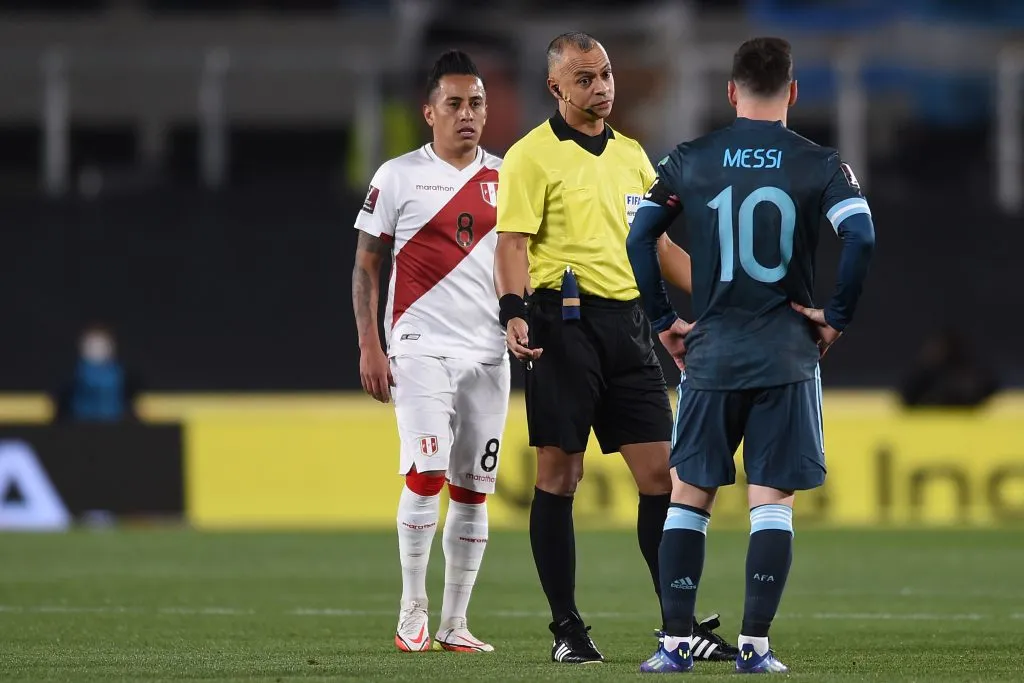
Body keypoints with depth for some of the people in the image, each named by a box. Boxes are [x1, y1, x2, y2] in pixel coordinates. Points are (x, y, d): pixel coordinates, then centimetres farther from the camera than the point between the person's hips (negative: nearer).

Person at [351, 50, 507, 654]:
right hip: (421, 348, -4)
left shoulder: (506, 179, 10)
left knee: (474, 490, 3)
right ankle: (412, 611, -4)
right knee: (426, 474, -15)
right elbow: (366, 266, 2)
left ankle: (455, 623, 8)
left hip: (489, 350, 4)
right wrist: (369, 346, -6)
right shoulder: (399, 177, 0)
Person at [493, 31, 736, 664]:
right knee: (560, 474, -2)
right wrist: (515, 312, -24)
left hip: (628, 322, 6)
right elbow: (512, 244, -9)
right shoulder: (533, 156, -2)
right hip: (564, 321, -6)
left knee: (660, 473, 2)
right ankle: (567, 627, 5)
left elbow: (659, 243, 23)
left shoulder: (632, 155, 17)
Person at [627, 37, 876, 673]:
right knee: (773, 501, 2)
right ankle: (755, 645, -3)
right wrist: (837, 319, -4)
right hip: (788, 358, -1)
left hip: (711, 356, 1)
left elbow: (638, 238, -1)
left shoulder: (689, 161, 4)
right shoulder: (820, 164, -1)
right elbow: (861, 238, -15)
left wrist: (665, 322, 6)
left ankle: (676, 643, 4)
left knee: (690, 495, 9)